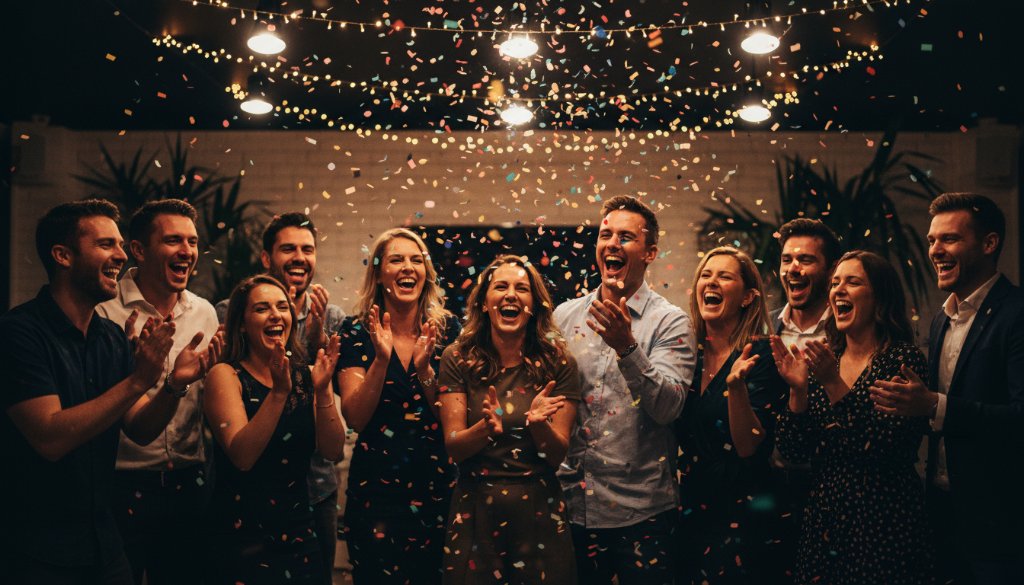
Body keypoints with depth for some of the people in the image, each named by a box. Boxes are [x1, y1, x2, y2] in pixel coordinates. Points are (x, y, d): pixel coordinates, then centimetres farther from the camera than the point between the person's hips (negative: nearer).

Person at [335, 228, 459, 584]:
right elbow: (355, 418, -9)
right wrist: (381, 358, -22)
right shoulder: (357, 331, -3)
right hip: (376, 490, -1)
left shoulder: (447, 329, 0)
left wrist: (424, 367, -19)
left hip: (437, 486, 1)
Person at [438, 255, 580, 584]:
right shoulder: (458, 359, -3)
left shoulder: (558, 363, -4)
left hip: (539, 510, 0)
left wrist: (539, 424, -26)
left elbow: (558, 455, -5)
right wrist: (486, 427, -26)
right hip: (474, 510, 0)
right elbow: (453, 447, -6)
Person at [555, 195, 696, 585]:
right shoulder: (565, 315, 5)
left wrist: (627, 347, -29)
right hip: (571, 504, 3)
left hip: (640, 509, -3)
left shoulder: (670, 321, -5)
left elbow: (668, 408, -17)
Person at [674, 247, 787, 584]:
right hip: (690, 512, 5)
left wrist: (736, 385, -32)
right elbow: (679, 434, 9)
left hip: (741, 516, -5)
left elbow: (750, 448, -17)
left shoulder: (761, 353, -12)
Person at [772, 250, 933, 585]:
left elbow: (886, 449, -20)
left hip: (885, 523, -5)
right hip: (824, 520, 5)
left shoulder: (903, 359, -9)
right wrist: (798, 389, -13)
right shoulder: (823, 360, 4)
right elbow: (794, 452, 1)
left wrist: (834, 384, -23)